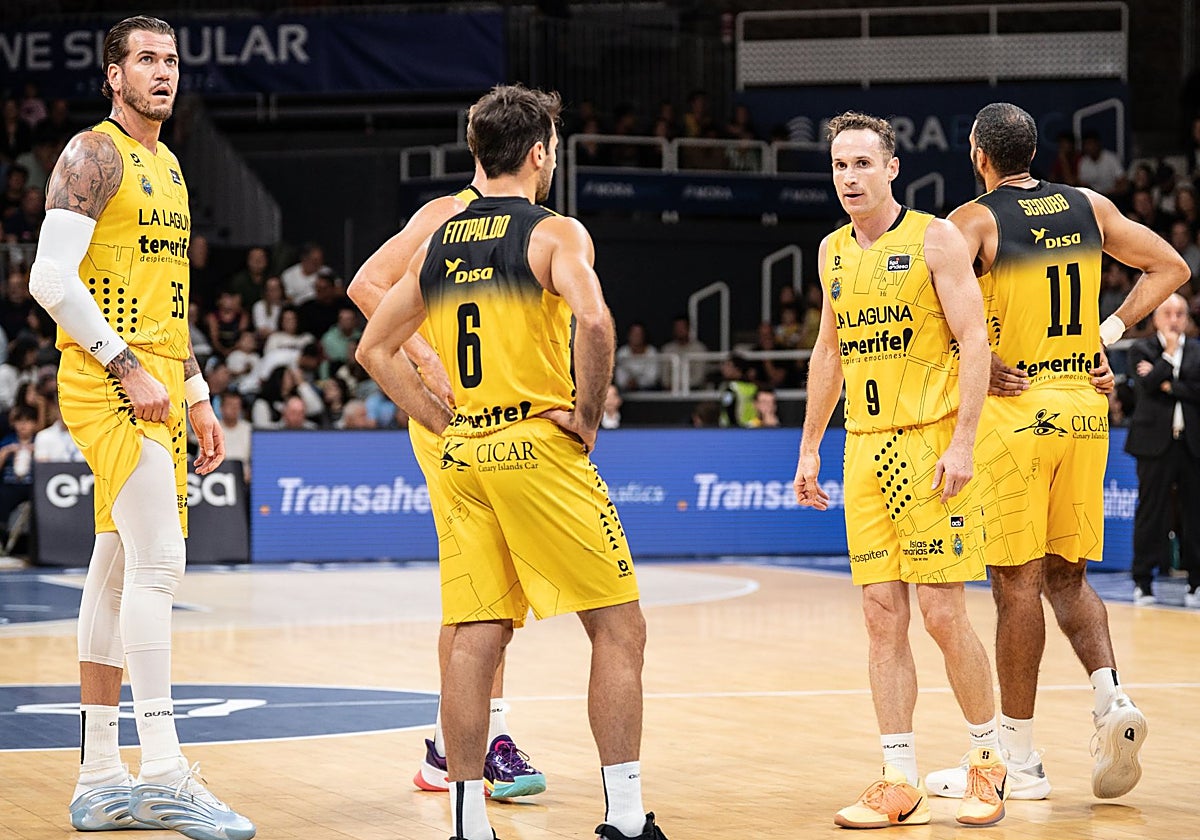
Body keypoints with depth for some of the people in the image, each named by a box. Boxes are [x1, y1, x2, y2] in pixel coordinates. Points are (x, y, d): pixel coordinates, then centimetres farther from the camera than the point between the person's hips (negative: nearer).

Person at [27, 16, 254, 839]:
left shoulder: (167, 166, 20)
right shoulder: (93, 155, -8)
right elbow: (51, 277, -17)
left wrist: (198, 397, 22)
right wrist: (128, 368, -20)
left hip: (155, 386, 9)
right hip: (106, 379, -9)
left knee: (117, 572, 9)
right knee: (158, 563, -16)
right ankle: (162, 772, -17)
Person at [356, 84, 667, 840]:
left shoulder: (438, 243, 13)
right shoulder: (555, 233, -6)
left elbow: (375, 350, 18)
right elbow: (593, 321, -24)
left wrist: (443, 422, 16)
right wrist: (588, 416, -12)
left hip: (464, 458, 6)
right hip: (540, 448, -6)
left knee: (476, 637, 7)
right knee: (618, 628, 1)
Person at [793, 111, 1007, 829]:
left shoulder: (934, 238, -6)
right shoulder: (833, 252, 13)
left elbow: (974, 340, -10)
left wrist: (962, 441, -17)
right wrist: (810, 447, 19)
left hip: (931, 443, -6)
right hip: (865, 448, 6)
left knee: (943, 613, -6)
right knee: (883, 615, 2)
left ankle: (990, 762, 11)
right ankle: (901, 786, 5)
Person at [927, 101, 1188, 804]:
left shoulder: (976, 220, -8)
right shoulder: (1088, 206, 8)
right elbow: (1171, 268, 13)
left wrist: (987, 366, -12)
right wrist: (1110, 332, 9)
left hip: (1014, 407, -5)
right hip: (1084, 406, 5)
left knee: (1018, 583, 0)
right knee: (1068, 576, 16)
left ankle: (1020, 760, 5)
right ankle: (1111, 697, -6)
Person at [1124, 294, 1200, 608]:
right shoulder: (1141, 349, 7)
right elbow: (1148, 385, -9)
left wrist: (1169, 386, -7)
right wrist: (1169, 354, -5)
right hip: (1155, 441, -2)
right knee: (1151, 510, -1)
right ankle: (1143, 581, 4)